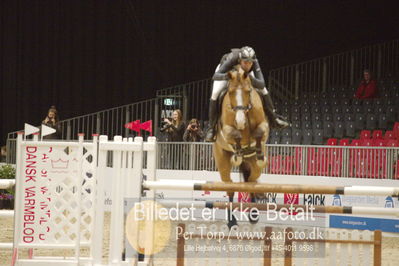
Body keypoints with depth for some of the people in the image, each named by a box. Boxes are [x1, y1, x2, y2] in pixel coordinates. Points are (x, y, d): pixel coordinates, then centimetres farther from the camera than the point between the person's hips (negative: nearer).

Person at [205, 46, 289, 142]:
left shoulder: (254, 63, -39)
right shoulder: (232, 59, -46)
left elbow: (262, 84, -43)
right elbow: (215, 76, -54)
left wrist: (252, 80, -63)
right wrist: (225, 76, -75)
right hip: (225, 71, -3)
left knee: (264, 90, -6)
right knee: (215, 94, -23)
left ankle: (274, 119, 12)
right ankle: (212, 128, -10)